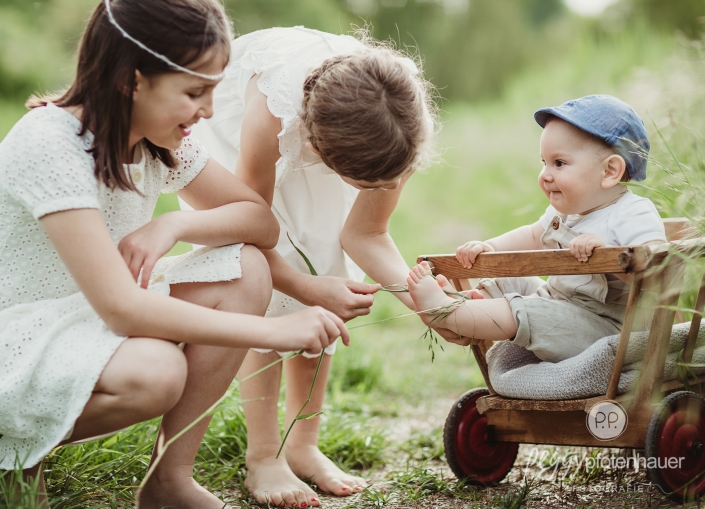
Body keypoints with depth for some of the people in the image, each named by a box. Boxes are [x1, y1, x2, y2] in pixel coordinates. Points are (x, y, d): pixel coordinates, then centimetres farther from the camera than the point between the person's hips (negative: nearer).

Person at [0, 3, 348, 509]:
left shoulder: (163, 139, -3)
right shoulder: (49, 145, -27)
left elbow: (262, 220, 2)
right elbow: (121, 308, -33)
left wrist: (173, 224, -19)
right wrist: (276, 331, -32)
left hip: (94, 320, 8)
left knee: (246, 270, -11)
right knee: (152, 372, -36)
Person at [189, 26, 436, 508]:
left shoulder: (399, 128, -33)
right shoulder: (273, 108, -45)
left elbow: (365, 233, -20)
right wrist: (310, 288, -41)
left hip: (315, 126, 4)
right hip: (231, 128, -4)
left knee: (332, 282, -6)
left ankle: (303, 446, 9)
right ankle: (262, 458, -5)